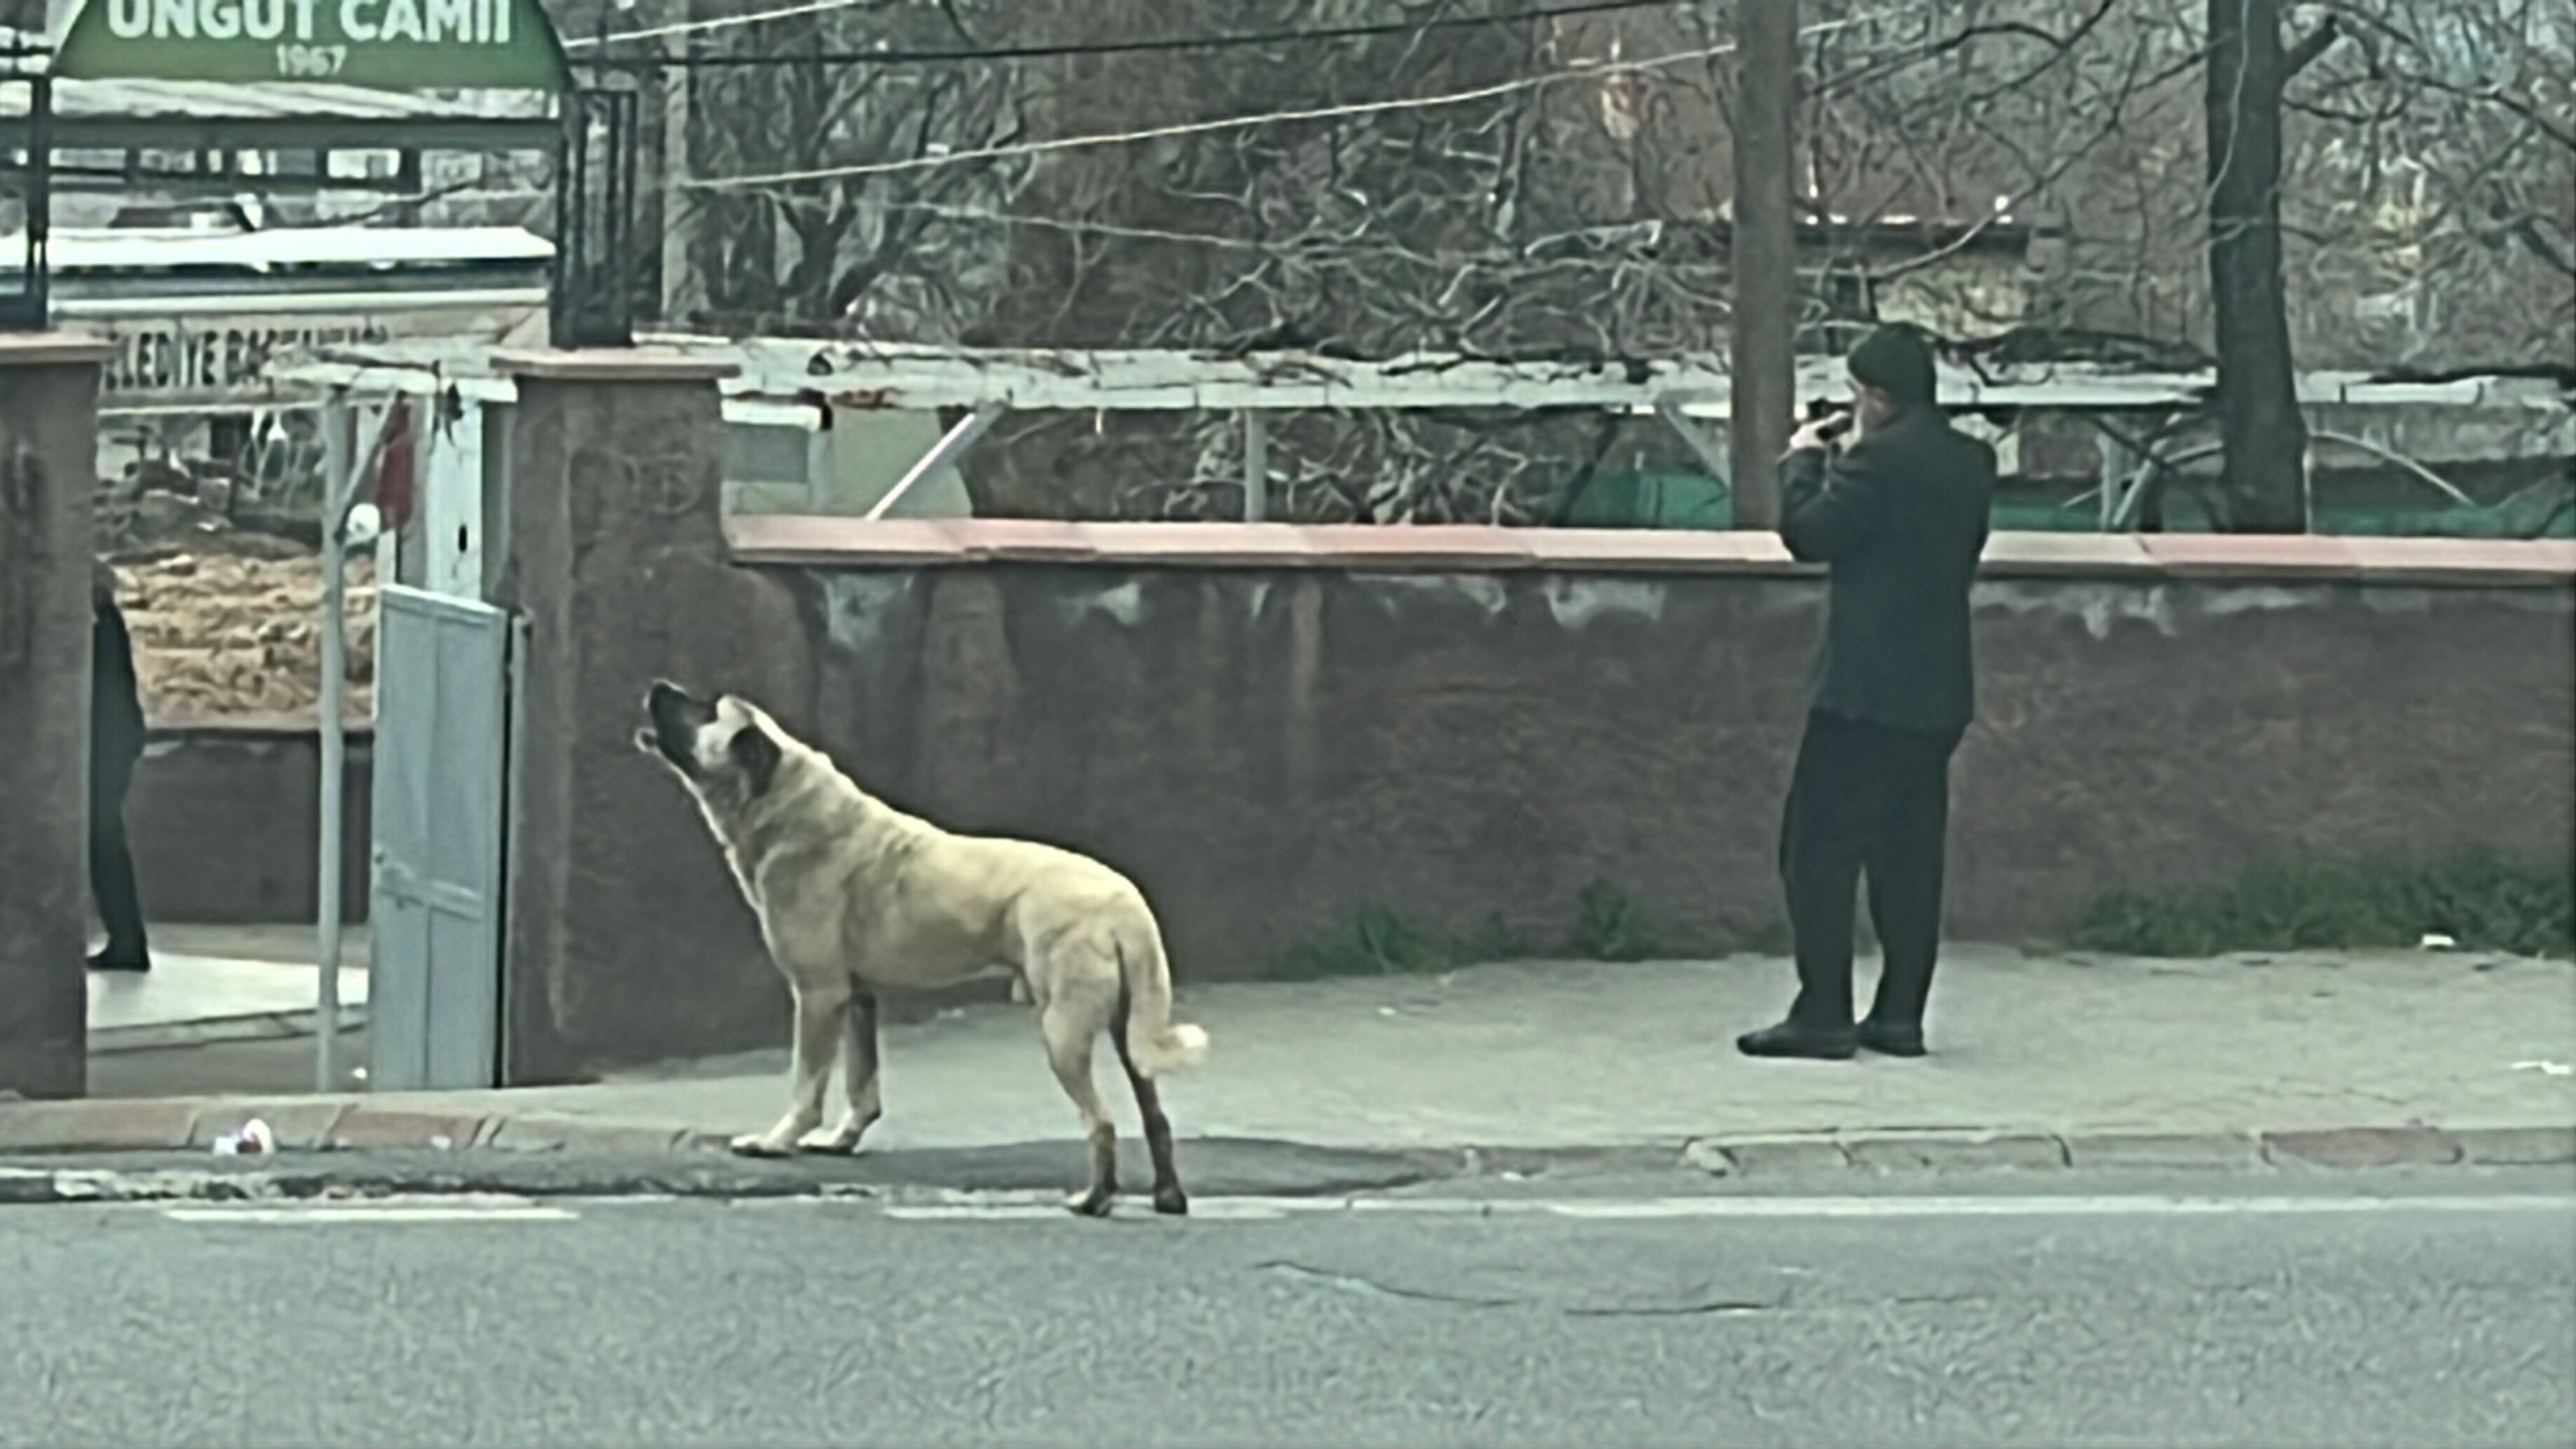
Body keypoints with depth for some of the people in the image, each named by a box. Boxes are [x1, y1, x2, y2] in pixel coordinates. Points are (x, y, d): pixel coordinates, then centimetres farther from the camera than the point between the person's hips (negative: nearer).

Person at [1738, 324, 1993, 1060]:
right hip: (1939, 688, 8)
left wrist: (1804, 461, 2)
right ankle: (1901, 1014, 10)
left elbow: (1808, 533, -15)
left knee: (1821, 848, -3)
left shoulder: (1877, 460, -15)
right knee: (1910, 852, 11)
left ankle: (1823, 1014, -7)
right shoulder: (1971, 462, 9)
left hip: (1864, 688, -8)